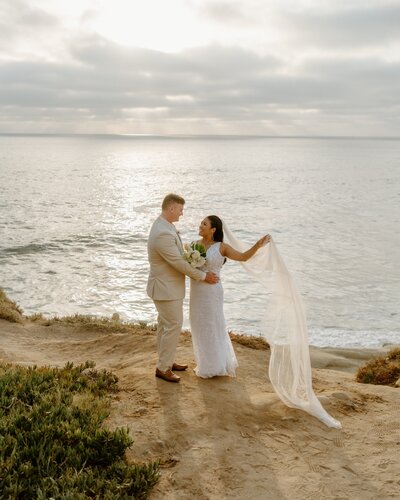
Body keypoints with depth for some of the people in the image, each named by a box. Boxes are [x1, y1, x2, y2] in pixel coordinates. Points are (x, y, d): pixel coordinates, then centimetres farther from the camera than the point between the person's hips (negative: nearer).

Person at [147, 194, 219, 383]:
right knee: (174, 326, -2)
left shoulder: (164, 225, 4)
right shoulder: (163, 234, -29)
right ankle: (163, 368, 10)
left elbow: (177, 256, 14)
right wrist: (203, 276, -13)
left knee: (165, 324, 19)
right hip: (167, 288, -10)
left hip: (167, 285, 10)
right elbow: (179, 263, -24)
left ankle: (166, 361, 33)